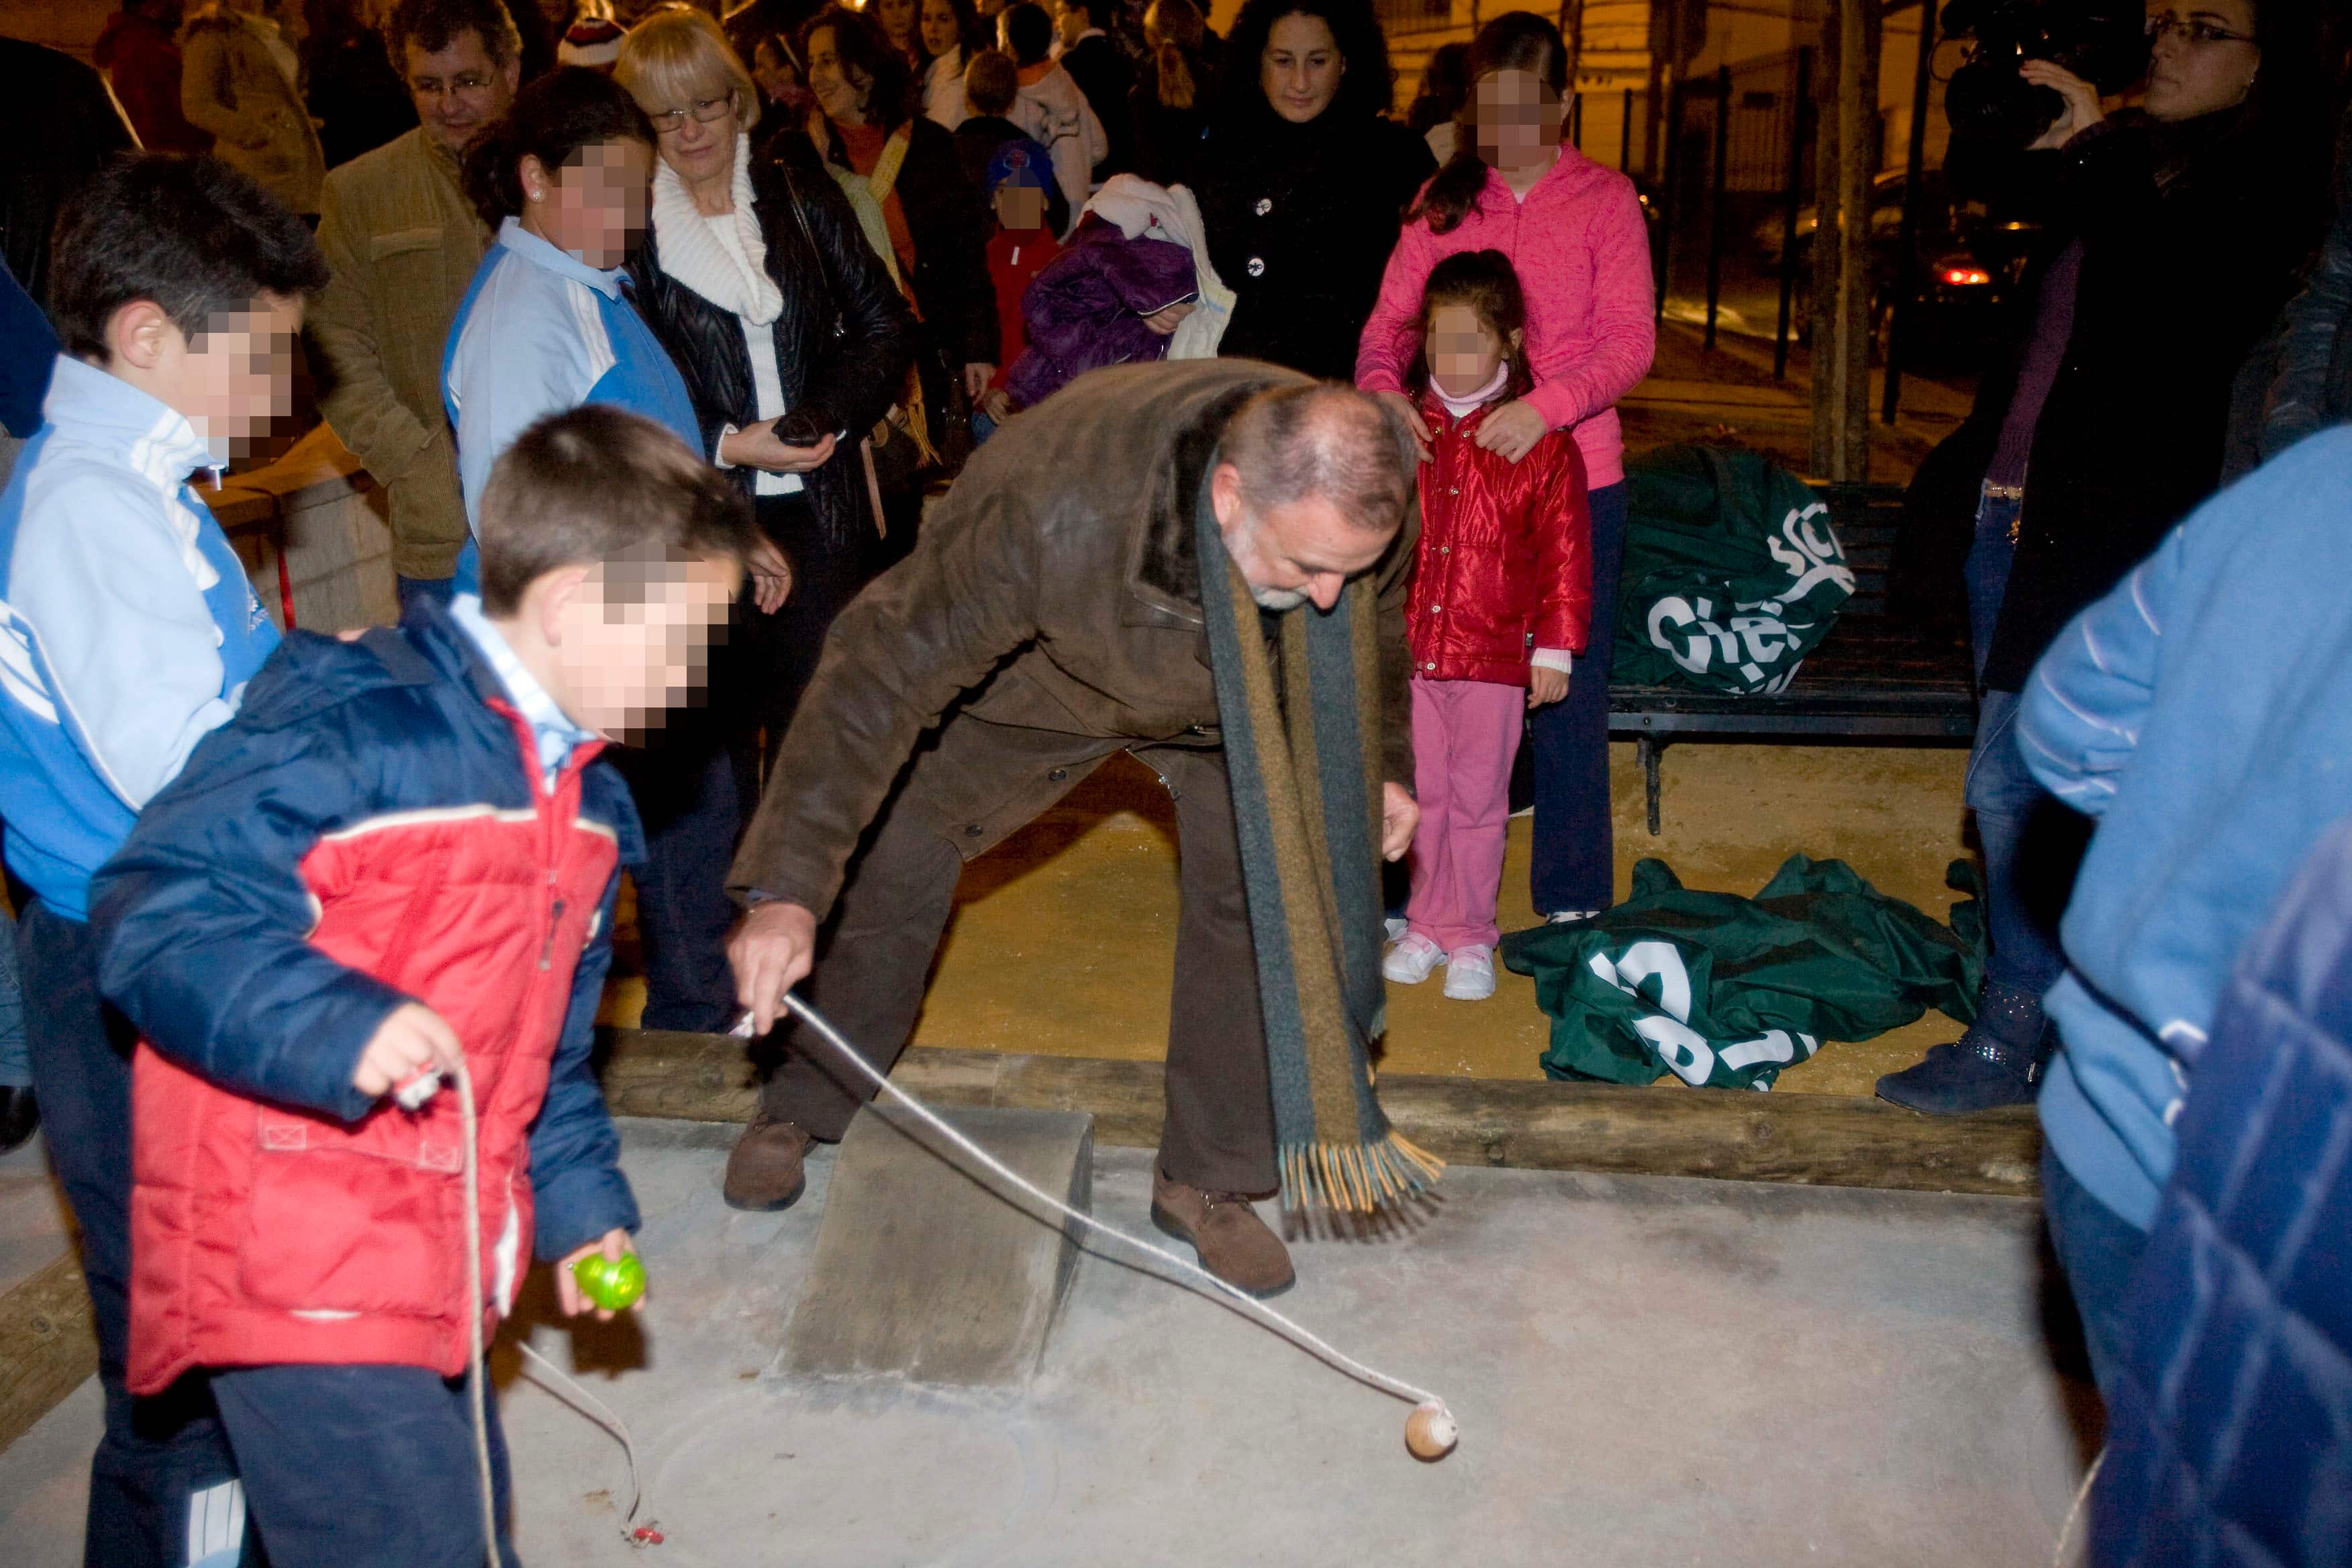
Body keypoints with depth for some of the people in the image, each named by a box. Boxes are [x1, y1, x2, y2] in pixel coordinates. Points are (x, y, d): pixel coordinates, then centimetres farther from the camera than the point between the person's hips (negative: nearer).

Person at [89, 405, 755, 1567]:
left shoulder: (588, 800, 12)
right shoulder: (351, 729, -18)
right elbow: (156, 911, -22)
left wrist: (577, 1200, 17)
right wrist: (334, 1027, -34)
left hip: (434, 1272, 9)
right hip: (297, 1270, -9)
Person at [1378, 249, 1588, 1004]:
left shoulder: (1542, 441, -3)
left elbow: (1565, 553, -2)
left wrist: (1555, 649, -4)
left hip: (1495, 656, -2)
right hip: (1407, 649, 3)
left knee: (1478, 800, 7)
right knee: (1421, 794, 11)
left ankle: (1470, 937, 20)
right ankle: (1425, 925, 26)